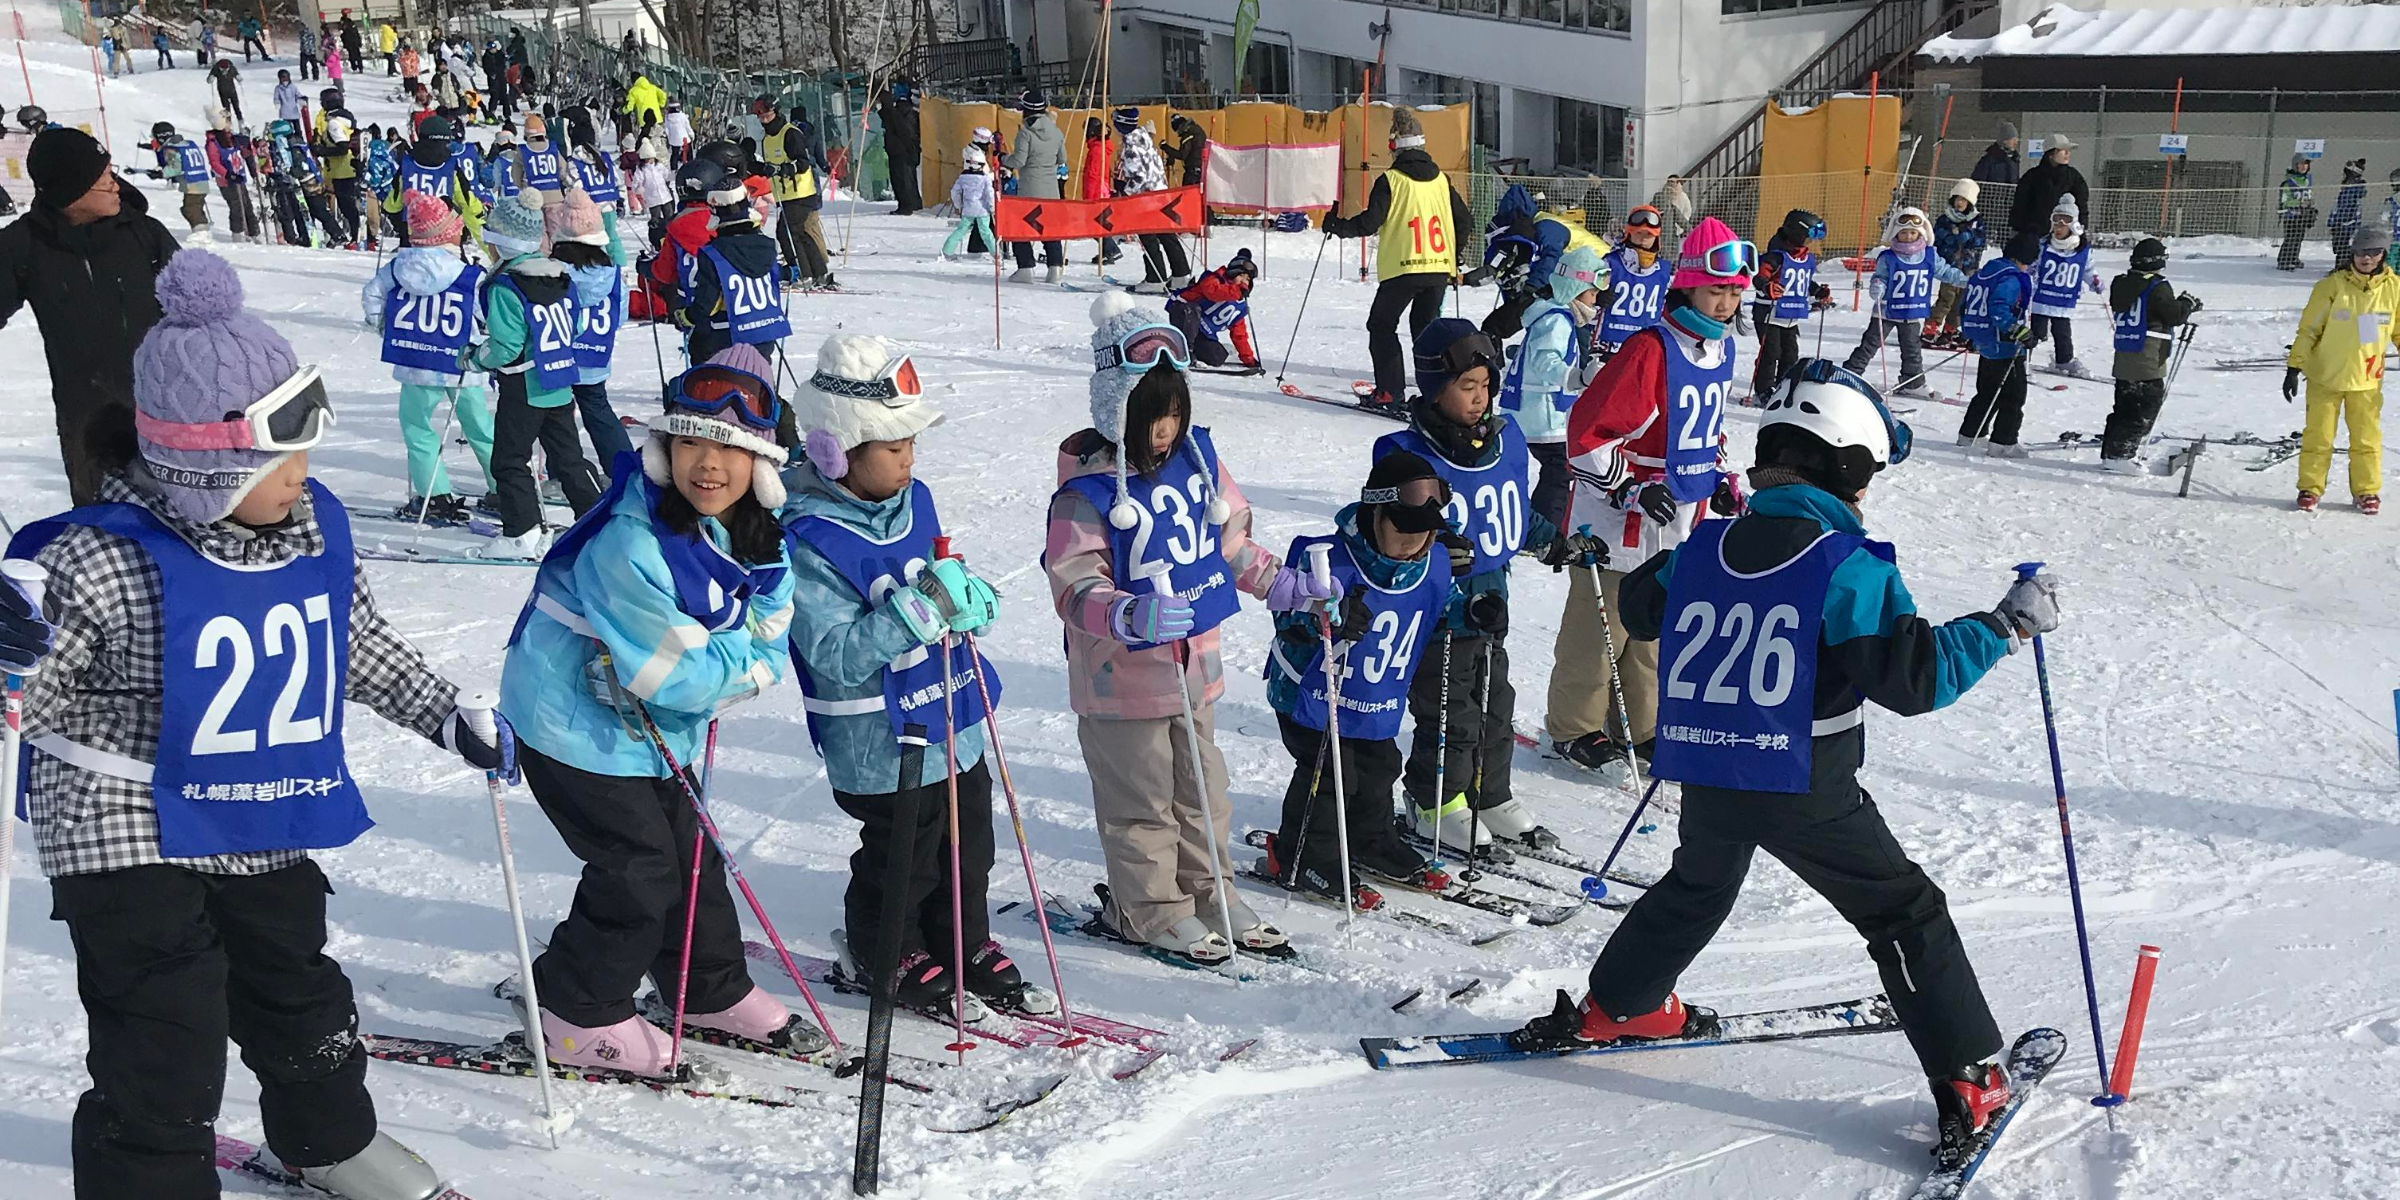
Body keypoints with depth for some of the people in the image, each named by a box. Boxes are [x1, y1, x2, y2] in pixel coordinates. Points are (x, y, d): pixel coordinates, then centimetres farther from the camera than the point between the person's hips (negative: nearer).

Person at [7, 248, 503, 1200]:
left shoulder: (314, 527, -7)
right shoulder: (103, 562, -25)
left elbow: (362, 645, 10)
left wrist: (450, 720, 11)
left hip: (262, 831, 6)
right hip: (128, 839, -6)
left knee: (300, 998, 24)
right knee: (165, 1058, -3)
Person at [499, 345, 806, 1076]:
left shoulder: (758, 537, -6)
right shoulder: (629, 544, -31)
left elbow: (769, 655, -6)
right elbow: (677, 681, -30)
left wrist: (704, 667, -22)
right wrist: (738, 651, -15)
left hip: (659, 734, 8)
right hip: (577, 727, -8)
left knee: (692, 856, 19)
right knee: (639, 872, -4)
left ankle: (713, 993, 38)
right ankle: (580, 1017, 16)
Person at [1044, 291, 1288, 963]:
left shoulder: (1198, 459, 1)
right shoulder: (1087, 490, -20)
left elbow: (1229, 540, 15)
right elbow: (1074, 585, -24)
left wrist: (1276, 583, 3)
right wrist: (1130, 615, -41)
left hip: (1194, 662, 7)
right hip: (1122, 676, -6)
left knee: (1201, 787, 19)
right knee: (1142, 798, 7)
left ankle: (1206, 889, 36)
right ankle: (1149, 910, 23)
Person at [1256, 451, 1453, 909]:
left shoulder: (1435, 565, -4)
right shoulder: (1329, 558, -25)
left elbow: (1437, 615, 18)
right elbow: (1288, 620, -26)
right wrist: (1330, 617, -44)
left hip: (1378, 702, 6)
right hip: (1311, 694, -6)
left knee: (1379, 769, 16)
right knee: (1326, 773, -6)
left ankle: (1372, 846, 39)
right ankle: (1300, 859, 13)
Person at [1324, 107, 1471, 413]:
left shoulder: (1391, 180, -7)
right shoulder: (1440, 179, 11)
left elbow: (1369, 222, -11)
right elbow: (1463, 221, 15)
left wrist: (1337, 225, 6)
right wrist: (1454, 257, 29)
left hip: (1402, 268, -5)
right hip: (1439, 267, 5)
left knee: (1381, 326, 8)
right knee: (1427, 328, 16)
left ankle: (1390, 393, -1)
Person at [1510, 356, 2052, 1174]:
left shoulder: (1707, 544, 3)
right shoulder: (1849, 566, -14)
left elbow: (1641, 610, 20)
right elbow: (1913, 675, -18)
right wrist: (2006, 626, -7)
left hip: (1705, 777, 6)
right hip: (1807, 790, -5)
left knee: (1696, 889, 31)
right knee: (1905, 914, 9)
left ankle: (1610, 1011, 42)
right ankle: (1966, 1085, 10)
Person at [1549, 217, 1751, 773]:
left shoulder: (1721, 349, 6)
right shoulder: (1648, 352, -21)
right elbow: (1587, 430, -21)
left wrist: (1720, 479, 13)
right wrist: (1631, 487, -24)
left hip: (1683, 522, 8)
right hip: (1618, 522, -8)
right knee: (1600, 626, 3)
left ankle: (1638, 726, 30)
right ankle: (1573, 727, 18)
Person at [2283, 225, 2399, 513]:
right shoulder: (2332, 286, -10)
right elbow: (2308, 329, -6)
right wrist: (2294, 367, -9)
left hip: (2367, 380, 2)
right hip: (2325, 376, -2)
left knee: (2367, 438, 7)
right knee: (2318, 435, 4)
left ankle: (2367, 490, 20)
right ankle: (2310, 488, 16)